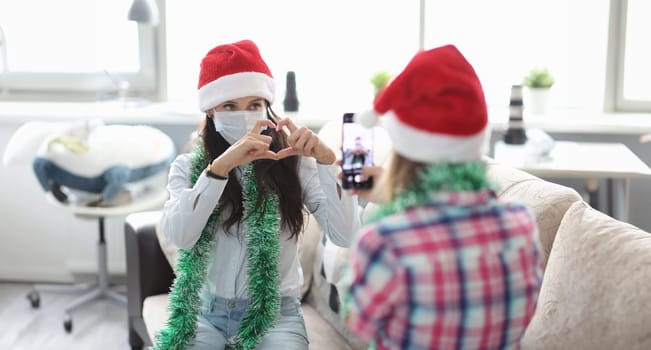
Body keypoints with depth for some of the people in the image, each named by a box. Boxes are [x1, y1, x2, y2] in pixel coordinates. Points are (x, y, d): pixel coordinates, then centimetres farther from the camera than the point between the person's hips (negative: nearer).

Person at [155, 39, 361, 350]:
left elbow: (345, 235, -13)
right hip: (206, 311, 1)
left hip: (276, 313, 0)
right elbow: (178, 236, -18)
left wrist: (326, 159, -24)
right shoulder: (188, 165, 0)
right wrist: (221, 166, -29)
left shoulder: (293, 162, -2)